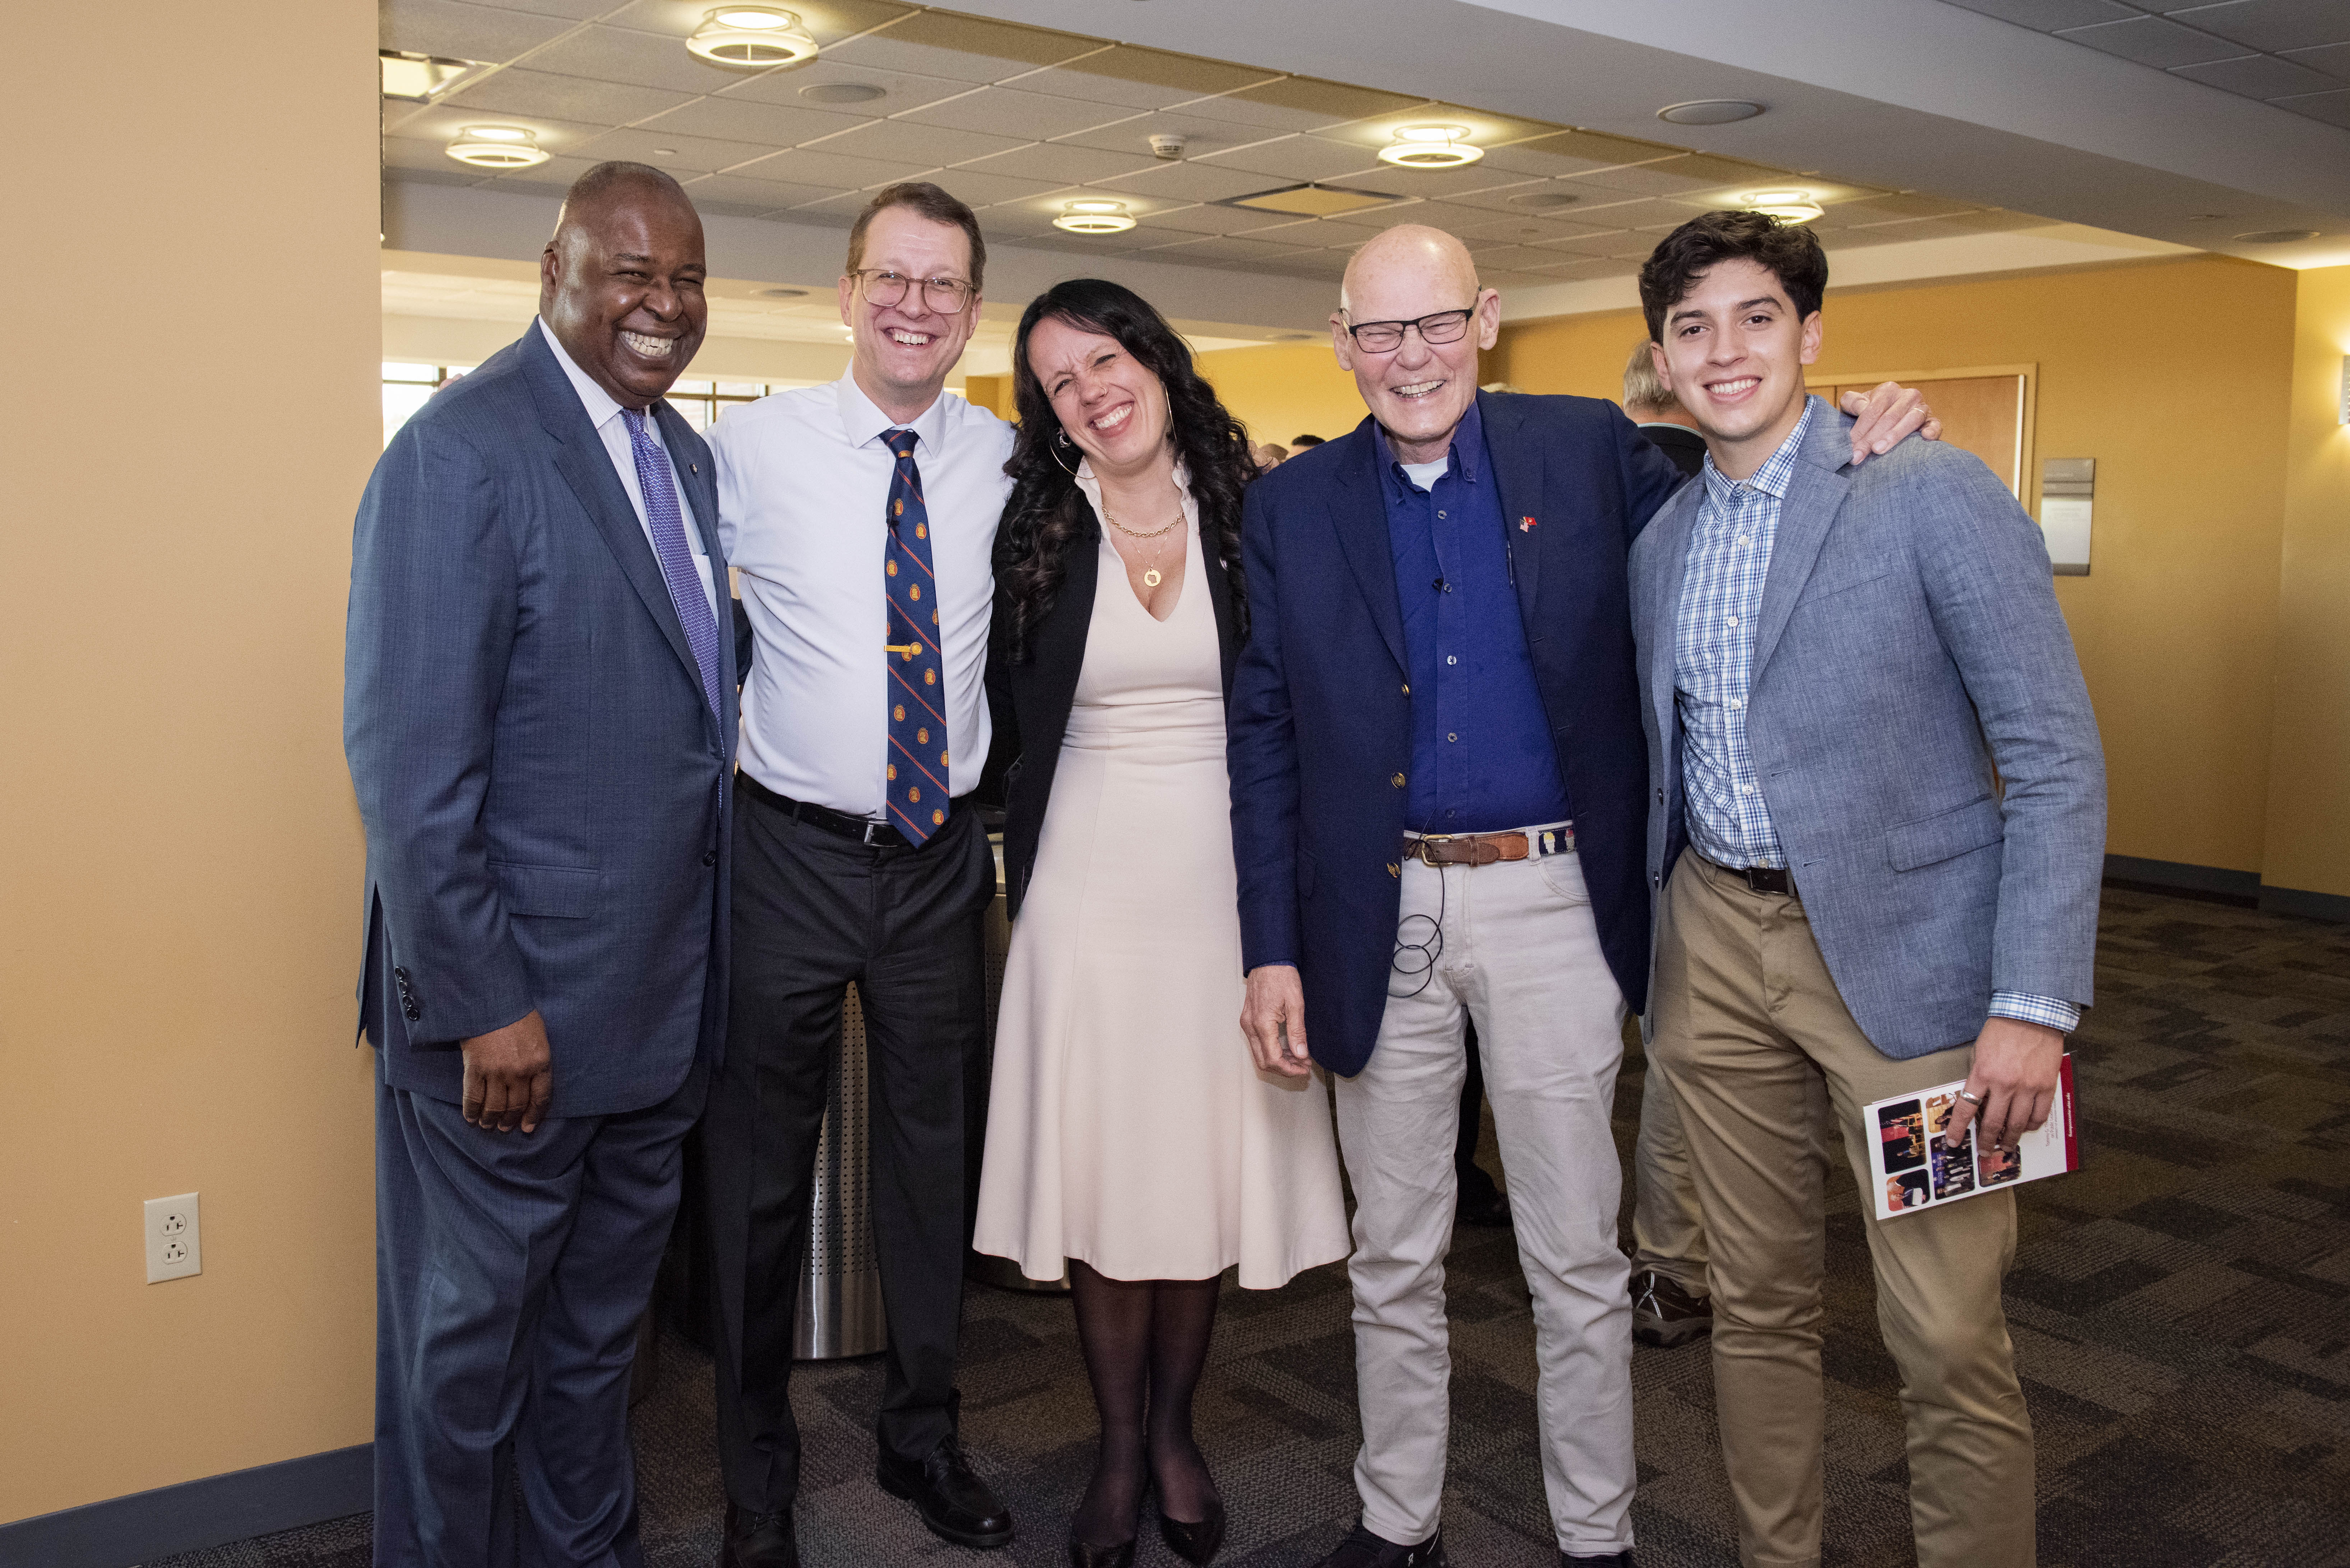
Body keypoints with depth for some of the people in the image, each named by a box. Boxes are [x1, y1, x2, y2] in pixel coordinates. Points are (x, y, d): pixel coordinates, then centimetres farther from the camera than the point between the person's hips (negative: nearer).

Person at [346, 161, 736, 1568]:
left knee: (600, 1327, 23)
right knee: (466, 1343, 12)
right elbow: (409, 762, -20)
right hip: (512, 1016, -8)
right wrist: (484, 1003, -20)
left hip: (657, 1006, 8)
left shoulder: (686, 453, 10)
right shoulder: (462, 452, -16)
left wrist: (702, 964, 10)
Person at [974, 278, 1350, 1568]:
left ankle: (1173, 1431, 28)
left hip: (1228, 871, 0)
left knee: (1209, 1157, 7)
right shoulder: (1037, 533, 1)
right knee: (1099, 1162, 5)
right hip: (1090, 873, 0)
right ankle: (1117, 1444, 23)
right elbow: (1010, 711, 11)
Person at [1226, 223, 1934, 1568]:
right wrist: (1273, 948, -3)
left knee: (1577, 1255, 9)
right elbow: (1266, 740, 2)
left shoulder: (1589, 451, 1)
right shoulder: (1294, 507, 3)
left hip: (1550, 902, -1)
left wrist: (1855, 445, -7)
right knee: (1395, 1255, 14)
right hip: (1379, 918, 2)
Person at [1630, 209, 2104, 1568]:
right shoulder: (1661, 540, 11)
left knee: (1949, 1339, -2)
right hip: (1718, 939, 5)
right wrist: (1644, 952, 12)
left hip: (1901, 946, -5)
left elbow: (2056, 757, -11)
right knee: (1759, 1300, 15)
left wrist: (2035, 1001, -17)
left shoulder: (1935, 494, -8)